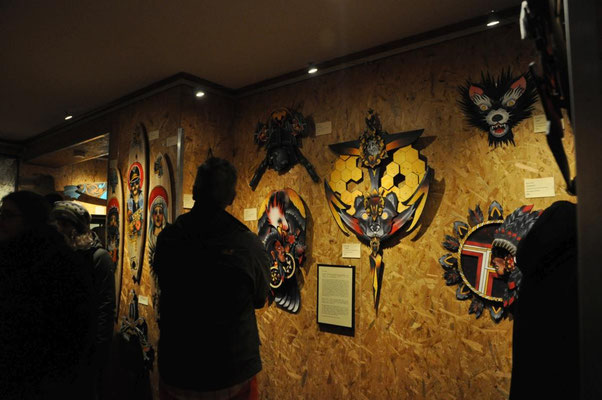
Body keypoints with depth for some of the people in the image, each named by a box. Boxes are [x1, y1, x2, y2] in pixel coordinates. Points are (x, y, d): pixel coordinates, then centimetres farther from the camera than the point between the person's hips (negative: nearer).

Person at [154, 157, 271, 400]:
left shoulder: (166, 239, -12)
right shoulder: (248, 244, -20)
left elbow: (165, 291, 3)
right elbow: (260, 300, -3)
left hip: (175, 372, 3)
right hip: (233, 374, -2)